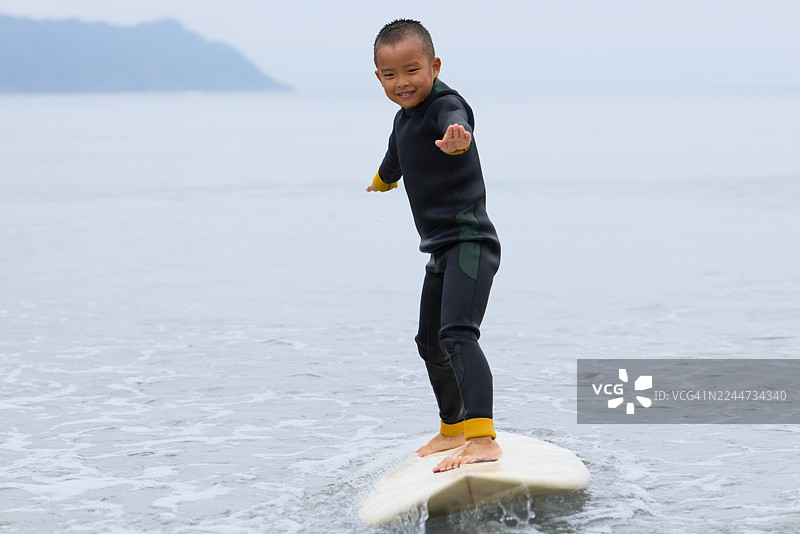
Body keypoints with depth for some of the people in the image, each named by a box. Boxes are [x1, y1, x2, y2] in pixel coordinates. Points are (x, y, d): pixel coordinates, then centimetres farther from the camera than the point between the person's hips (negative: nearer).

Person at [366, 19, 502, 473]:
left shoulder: (446, 104, -17)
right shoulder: (404, 119, 12)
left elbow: (454, 123, -44)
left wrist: (456, 141, -67)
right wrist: (381, 181, 58)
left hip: (470, 241, -10)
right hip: (441, 248, 10)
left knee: (457, 333, -27)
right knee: (430, 341, 23)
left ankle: (482, 439, -37)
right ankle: (453, 428, 44)